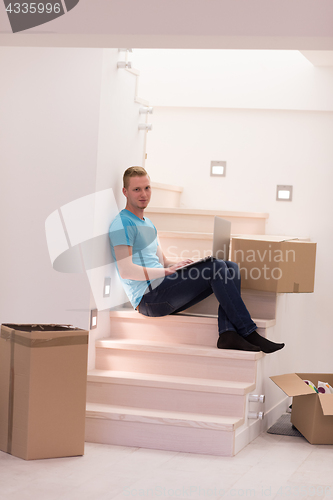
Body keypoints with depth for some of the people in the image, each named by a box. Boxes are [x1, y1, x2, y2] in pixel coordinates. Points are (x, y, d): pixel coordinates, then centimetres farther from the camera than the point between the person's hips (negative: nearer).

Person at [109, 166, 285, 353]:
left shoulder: (147, 223, 25)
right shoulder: (122, 224, -7)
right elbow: (126, 271, -18)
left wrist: (181, 264, 3)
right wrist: (168, 271, -18)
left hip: (162, 293, 9)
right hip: (149, 298, -9)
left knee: (231, 267, -5)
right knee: (215, 267, -22)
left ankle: (228, 332, -24)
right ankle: (248, 333, -20)